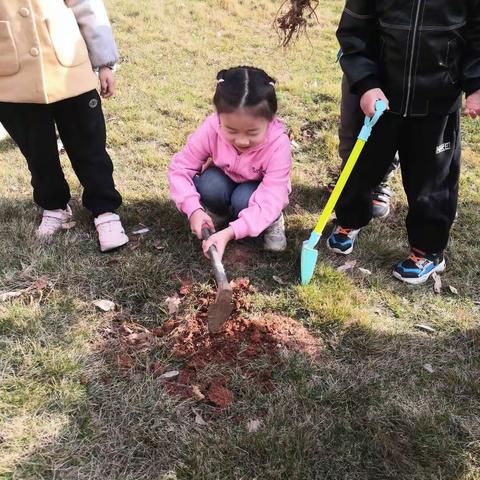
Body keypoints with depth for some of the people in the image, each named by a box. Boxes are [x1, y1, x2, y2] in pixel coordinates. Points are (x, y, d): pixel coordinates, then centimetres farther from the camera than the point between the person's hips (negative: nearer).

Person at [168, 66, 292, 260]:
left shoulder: (278, 144, -35)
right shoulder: (211, 129, -29)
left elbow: (269, 200, -38)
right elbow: (180, 168, -20)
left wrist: (229, 233, -50)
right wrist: (194, 209, -36)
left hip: (258, 190, -1)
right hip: (225, 182, 2)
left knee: (244, 200, -34)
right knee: (210, 185, -32)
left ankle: (273, 221, -1)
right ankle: (218, 215, 1)